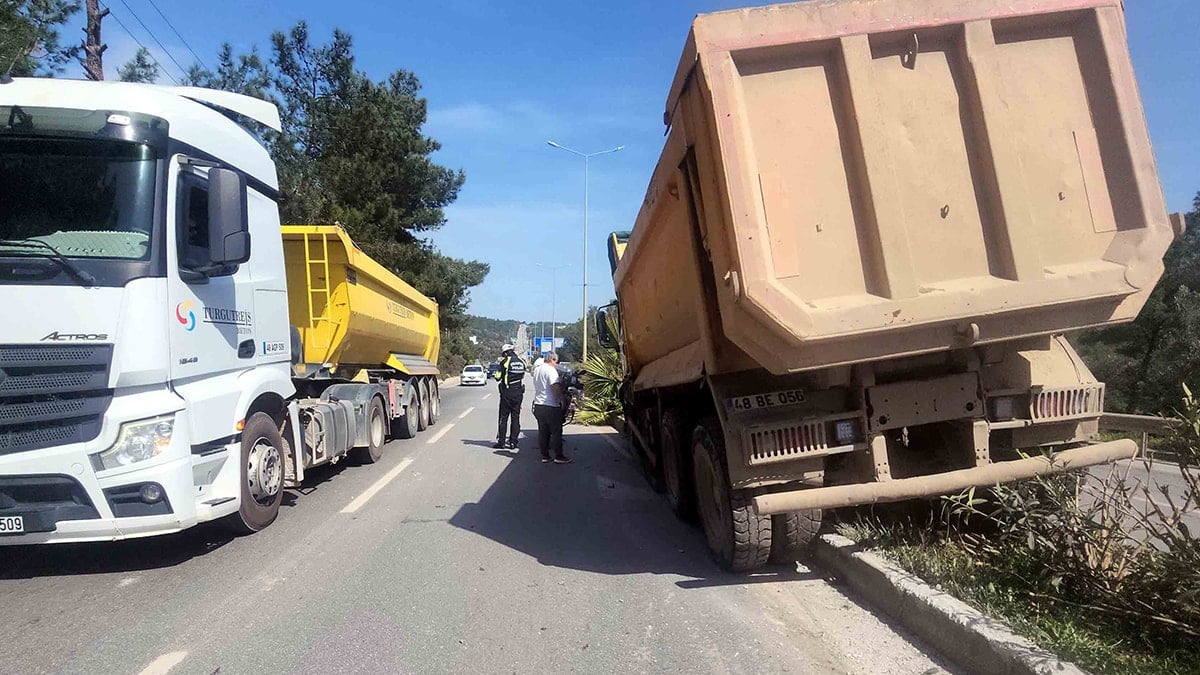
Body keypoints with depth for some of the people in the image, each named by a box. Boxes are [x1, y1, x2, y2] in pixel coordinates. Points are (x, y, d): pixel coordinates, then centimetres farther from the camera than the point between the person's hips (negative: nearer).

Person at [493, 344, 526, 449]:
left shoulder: (505, 361, -10)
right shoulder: (521, 362, 7)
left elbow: (498, 377, -7)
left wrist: (497, 371, 11)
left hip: (507, 393, -5)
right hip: (519, 393, 5)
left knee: (503, 417, 3)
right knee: (515, 417, 8)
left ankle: (501, 441, 4)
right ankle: (513, 442, 9)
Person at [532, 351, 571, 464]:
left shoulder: (537, 370, 15)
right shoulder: (551, 370, -13)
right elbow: (555, 387, -21)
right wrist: (563, 399, -11)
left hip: (538, 404, 8)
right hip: (550, 406, -8)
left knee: (542, 431, 12)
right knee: (556, 431, -1)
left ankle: (544, 456, 14)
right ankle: (558, 456, 1)